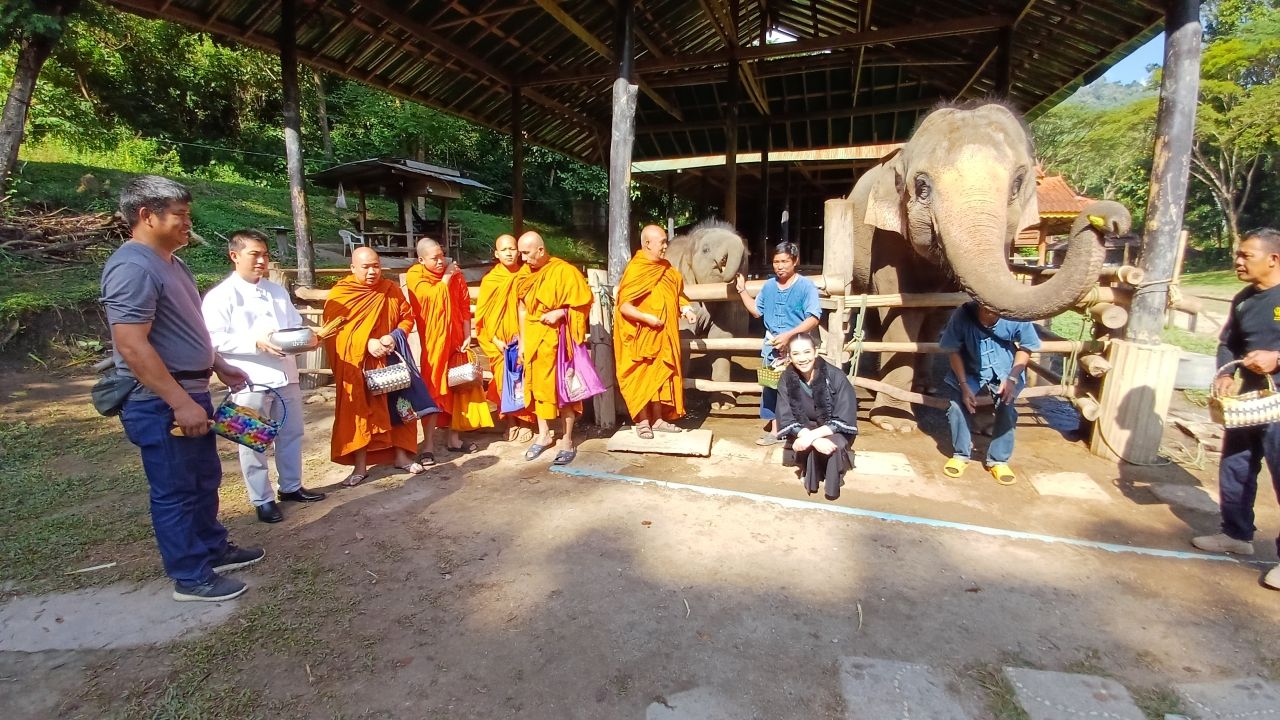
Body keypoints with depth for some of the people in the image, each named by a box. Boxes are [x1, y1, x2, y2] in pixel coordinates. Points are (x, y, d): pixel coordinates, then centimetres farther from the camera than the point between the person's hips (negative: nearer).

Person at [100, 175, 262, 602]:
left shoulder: (170, 262, 12)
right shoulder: (132, 268, -20)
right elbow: (131, 346, -26)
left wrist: (220, 367, 21)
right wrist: (180, 402, -27)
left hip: (189, 392, 10)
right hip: (160, 404, -10)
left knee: (204, 479, 20)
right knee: (175, 491, 3)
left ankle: (214, 549, 35)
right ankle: (191, 577, 17)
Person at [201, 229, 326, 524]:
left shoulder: (278, 291, 14)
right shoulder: (220, 296, -6)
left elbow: (295, 326, 15)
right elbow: (215, 340, -14)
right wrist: (256, 343, -23)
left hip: (285, 375, 6)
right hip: (250, 380, -6)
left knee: (291, 435, 16)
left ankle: (291, 486, 32)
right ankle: (262, 499, 20)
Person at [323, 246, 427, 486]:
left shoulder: (392, 290, 5)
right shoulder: (339, 294, -5)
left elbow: (407, 317, 7)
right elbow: (333, 330, -10)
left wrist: (395, 336, -13)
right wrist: (366, 343, -20)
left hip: (391, 360, 3)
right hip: (356, 363, -3)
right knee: (358, 411, 0)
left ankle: (401, 455, 23)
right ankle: (360, 466, 9)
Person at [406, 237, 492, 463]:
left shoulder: (454, 274, 6)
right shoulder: (415, 276, -4)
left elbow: (465, 306, 7)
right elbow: (432, 295, -22)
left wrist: (467, 335, 1)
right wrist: (445, 277, -9)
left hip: (455, 340, 4)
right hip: (433, 343, -4)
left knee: (458, 389, 9)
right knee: (432, 391, -3)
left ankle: (454, 439, 22)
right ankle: (428, 445, 3)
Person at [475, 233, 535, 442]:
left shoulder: (526, 276, 1)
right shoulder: (489, 280, 2)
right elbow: (483, 315, 1)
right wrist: (496, 341, -8)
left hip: (522, 339, 0)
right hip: (500, 342, 0)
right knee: (505, 379, -4)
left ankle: (523, 421, 8)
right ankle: (512, 422, 9)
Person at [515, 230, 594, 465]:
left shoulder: (564, 271, -10)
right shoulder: (527, 274, 8)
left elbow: (584, 303, -9)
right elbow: (523, 309, 11)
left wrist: (560, 313, -21)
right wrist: (522, 341, 9)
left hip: (558, 338, -6)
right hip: (534, 338, 6)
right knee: (538, 385, 11)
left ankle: (567, 441, 8)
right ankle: (543, 435, 26)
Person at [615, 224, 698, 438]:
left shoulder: (667, 269, 7)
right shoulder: (635, 270, -15)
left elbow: (674, 296, 19)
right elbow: (624, 305, -19)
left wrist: (685, 310, 1)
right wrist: (647, 317, -29)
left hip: (663, 335, 7)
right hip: (641, 335, -7)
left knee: (660, 375, 11)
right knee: (641, 377, 1)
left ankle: (658, 419, 21)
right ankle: (643, 421, 11)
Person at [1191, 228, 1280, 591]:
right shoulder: (1243, 299, 9)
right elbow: (1227, 342, 14)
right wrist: (1224, 373, -3)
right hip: (1248, 400, 7)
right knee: (1234, 469, 15)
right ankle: (1237, 534, 30)